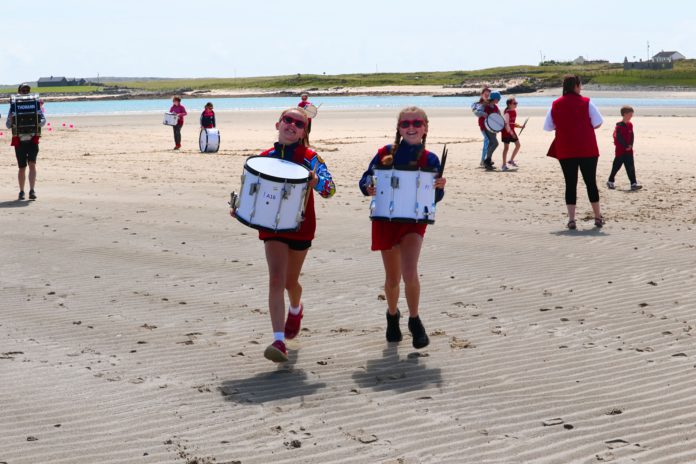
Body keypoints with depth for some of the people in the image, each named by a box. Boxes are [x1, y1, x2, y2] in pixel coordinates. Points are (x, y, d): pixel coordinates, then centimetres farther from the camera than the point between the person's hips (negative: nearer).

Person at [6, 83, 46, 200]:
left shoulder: (36, 103, 5)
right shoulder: (13, 105, 6)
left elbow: (43, 120, 2)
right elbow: (8, 125, 5)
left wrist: (39, 122, -21)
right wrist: (10, 120, -17)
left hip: (33, 139, -1)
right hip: (19, 140, 1)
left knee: (32, 164, -16)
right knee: (22, 168, 7)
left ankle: (32, 190, -20)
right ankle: (21, 192, 19)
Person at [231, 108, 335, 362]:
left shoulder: (309, 157, -5)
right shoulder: (265, 157, 3)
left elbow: (330, 188, -15)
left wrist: (316, 181, -37)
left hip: (301, 227, -1)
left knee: (290, 281, 14)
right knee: (276, 279, -15)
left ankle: (296, 309, 51)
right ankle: (279, 341, -20)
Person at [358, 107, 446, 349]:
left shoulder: (430, 159, -2)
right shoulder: (385, 153, -2)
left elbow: (434, 198, 0)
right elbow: (365, 180, 2)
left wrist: (439, 187, -21)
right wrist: (369, 189, -19)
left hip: (414, 220, -1)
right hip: (386, 220, 1)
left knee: (410, 273, -18)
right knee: (392, 279, 10)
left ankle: (414, 320, 5)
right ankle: (392, 315, 39)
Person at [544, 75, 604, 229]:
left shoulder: (556, 105, 2)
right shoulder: (586, 102, -5)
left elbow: (548, 127, 6)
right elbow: (598, 123, -5)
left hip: (565, 151, 2)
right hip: (587, 149, -2)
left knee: (570, 183, 6)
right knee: (591, 182, 7)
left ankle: (571, 218, 0)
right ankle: (598, 217, 14)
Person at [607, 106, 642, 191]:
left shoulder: (630, 125, 8)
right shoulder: (619, 125, -14)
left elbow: (631, 136, 9)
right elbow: (619, 137, -17)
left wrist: (631, 145, -7)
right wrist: (626, 146, -16)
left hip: (629, 150, 6)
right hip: (620, 150, -6)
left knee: (631, 167, -1)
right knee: (616, 166, 5)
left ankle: (633, 184, -4)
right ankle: (610, 181, 21)